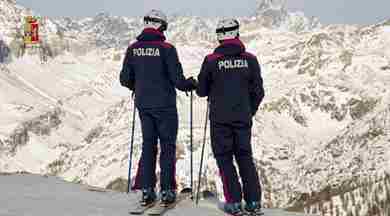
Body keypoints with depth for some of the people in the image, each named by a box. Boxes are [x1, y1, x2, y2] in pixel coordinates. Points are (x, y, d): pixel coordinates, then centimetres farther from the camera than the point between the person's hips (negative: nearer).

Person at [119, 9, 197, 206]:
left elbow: (125, 79, 3)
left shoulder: (133, 49, 0)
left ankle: (146, 190, 11)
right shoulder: (166, 49, -14)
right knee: (167, 146, 6)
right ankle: (167, 191, 5)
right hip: (165, 105, -4)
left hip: (143, 105, 4)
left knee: (148, 145, 13)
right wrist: (191, 84, 7)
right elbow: (177, 80, -14)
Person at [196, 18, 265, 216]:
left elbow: (201, 91, 0)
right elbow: (258, 92, 2)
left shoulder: (211, 60, -8)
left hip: (220, 118, -2)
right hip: (243, 118, 2)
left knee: (225, 158, 7)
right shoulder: (250, 59, -2)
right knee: (245, 157, 13)